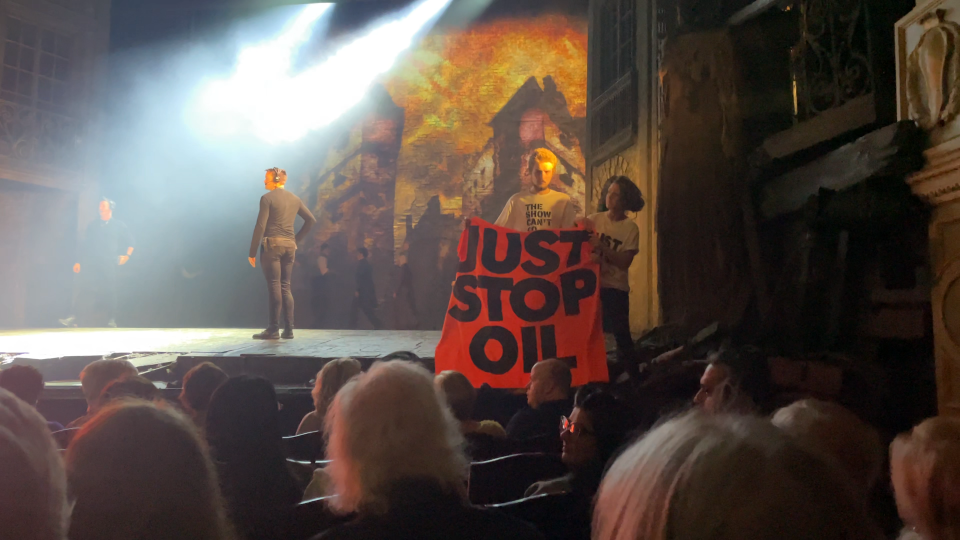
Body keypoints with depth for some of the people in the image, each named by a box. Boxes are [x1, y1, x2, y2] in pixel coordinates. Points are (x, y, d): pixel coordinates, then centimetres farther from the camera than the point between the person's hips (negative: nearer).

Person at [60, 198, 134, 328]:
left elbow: (130, 243, 12)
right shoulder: (93, 227, 21)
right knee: (78, 285, -10)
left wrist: (126, 256, -3)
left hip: (108, 264, -3)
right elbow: (84, 245, 19)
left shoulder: (119, 226, 12)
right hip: (90, 264, 3)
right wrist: (79, 262, 9)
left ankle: (111, 320, -1)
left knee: (110, 291, -8)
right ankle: (73, 317, -9)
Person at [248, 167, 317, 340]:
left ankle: (273, 329, -5)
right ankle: (288, 329, 7)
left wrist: (252, 252, -8)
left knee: (274, 286, -6)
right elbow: (311, 220, 16)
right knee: (285, 287, 9)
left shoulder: (267, 198, -5)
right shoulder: (294, 199, 14)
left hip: (272, 244, -6)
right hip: (289, 246, 6)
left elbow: (260, 226, -11)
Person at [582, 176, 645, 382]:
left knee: (621, 334, -2)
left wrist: (602, 246, -20)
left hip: (616, 288, -2)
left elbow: (624, 262, -11)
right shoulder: (593, 220, 3)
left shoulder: (630, 228, -4)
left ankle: (634, 377, 12)